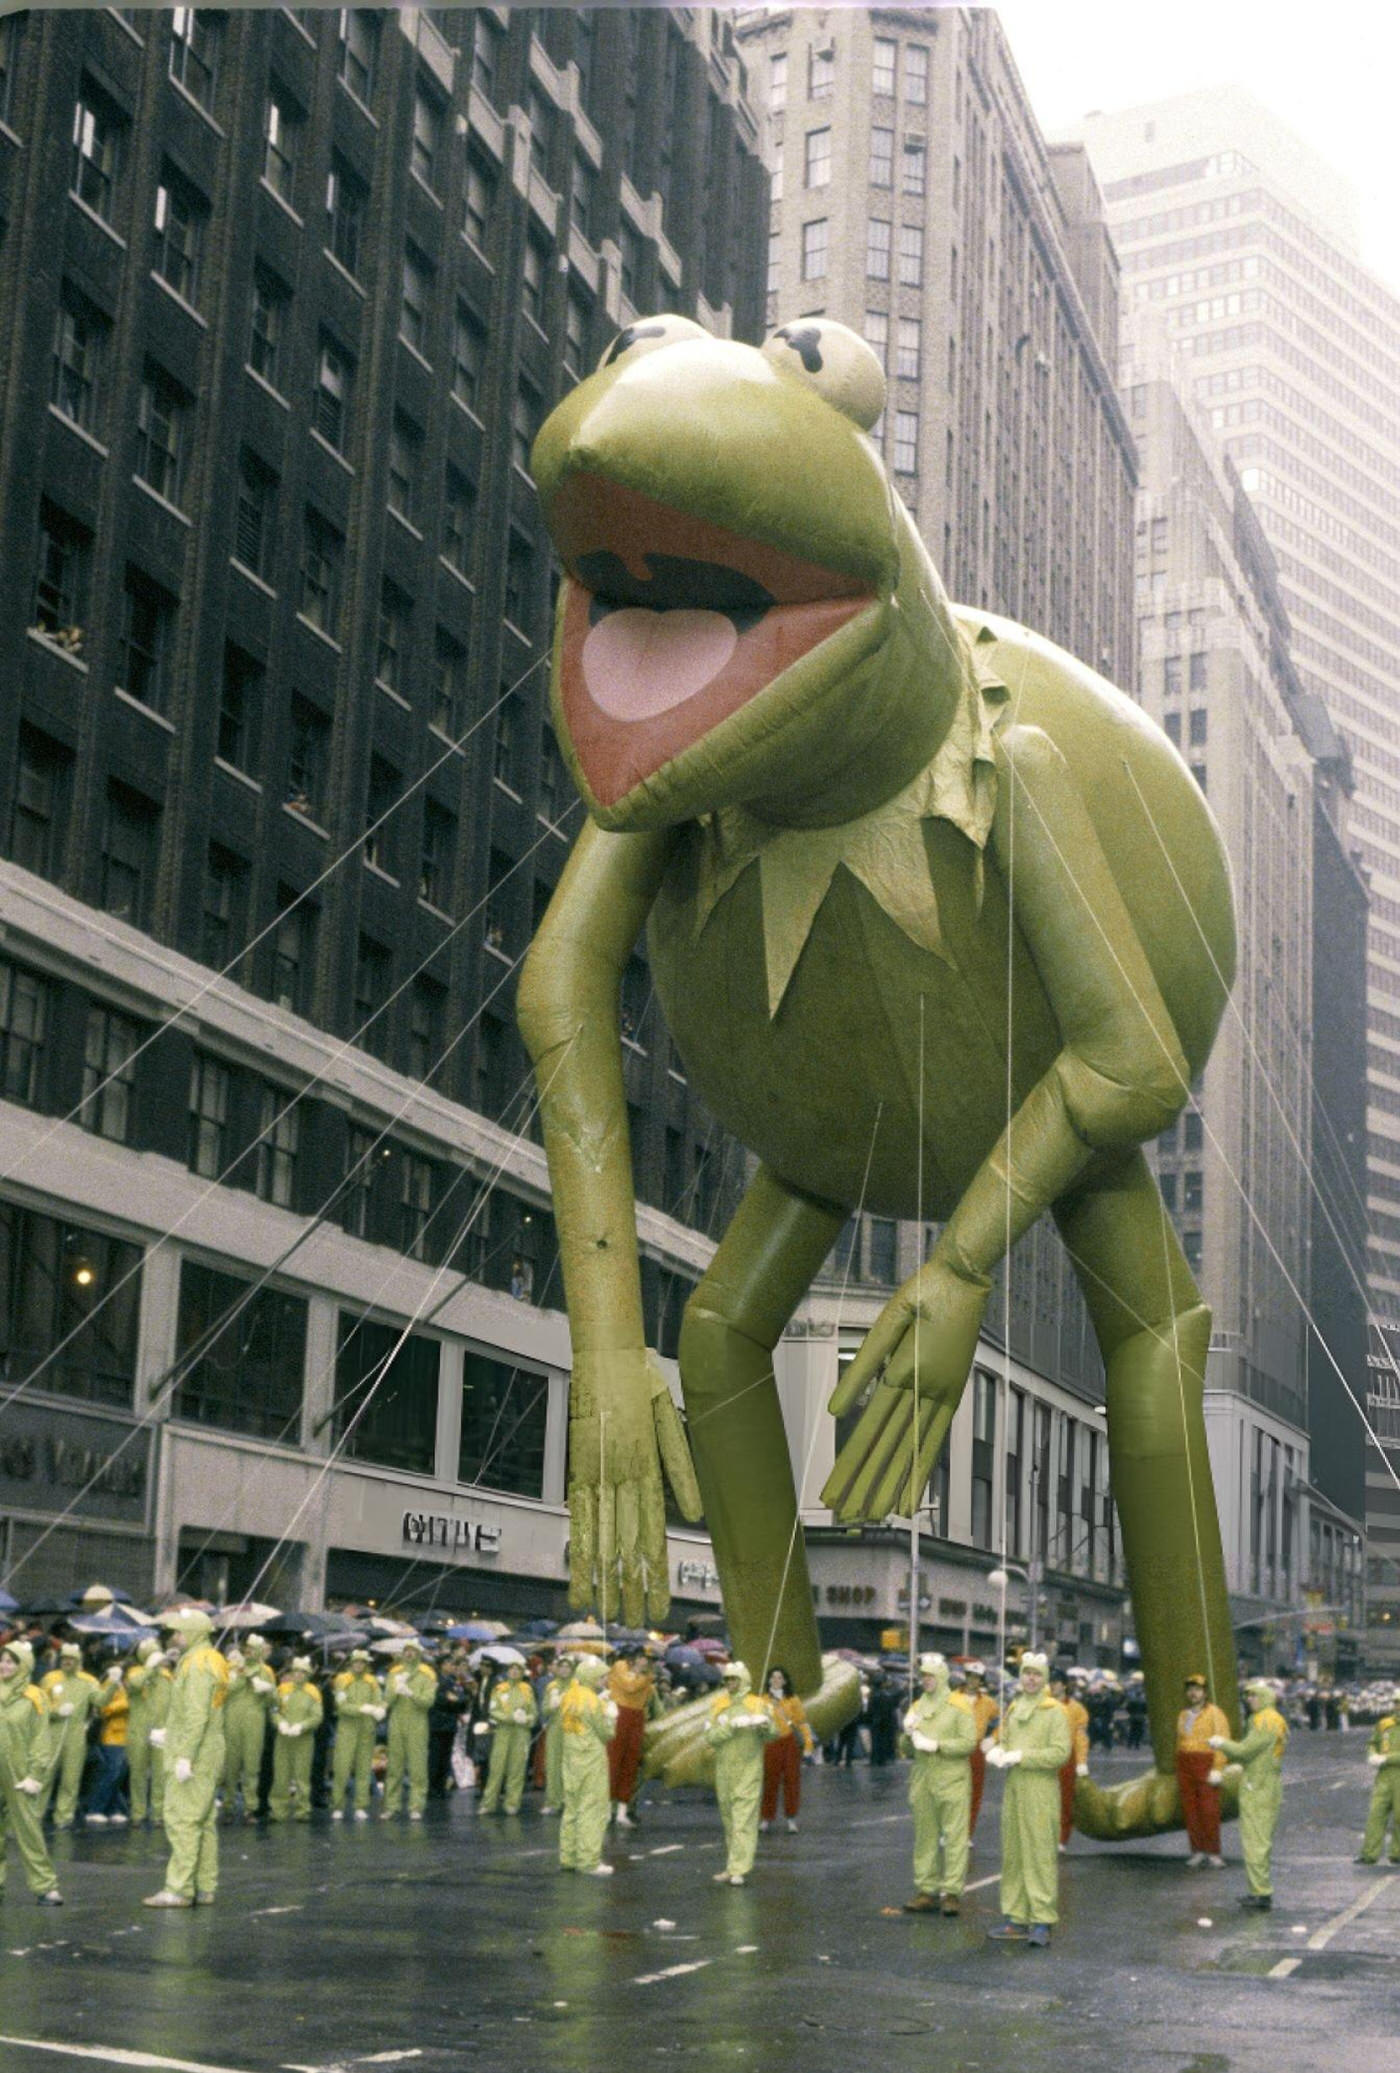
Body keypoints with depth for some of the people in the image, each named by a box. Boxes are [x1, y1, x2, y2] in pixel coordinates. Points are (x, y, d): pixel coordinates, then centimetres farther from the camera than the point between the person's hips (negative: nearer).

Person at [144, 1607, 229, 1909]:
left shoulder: (197, 1664, -15)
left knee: (182, 1820, -8)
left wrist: (185, 1756, -24)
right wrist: (170, 1735, 24)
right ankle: (204, 1888, 16)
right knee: (203, 1821, 12)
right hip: (208, 1754, 10)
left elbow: (197, 1714, -22)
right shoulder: (211, 1661, 16)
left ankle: (179, 1890, -8)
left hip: (194, 1756, -10)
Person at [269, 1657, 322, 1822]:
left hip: (303, 1739, -2)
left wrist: (301, 1726, -16)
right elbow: (274, 1711, 7)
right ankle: (278, 1810, 8)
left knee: (302, 1775, -2)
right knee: (281, 1774, 1)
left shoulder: (312, 1693, 4)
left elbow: (317, 1716, -2)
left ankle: (302, 1810, 3)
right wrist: (280, 1722, -13)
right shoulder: (283, 1689, 9)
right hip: (283, 1738, 2)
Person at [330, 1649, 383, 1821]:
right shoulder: (342, 1681, 1)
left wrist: (380, 1709, -22)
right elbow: (342, 1706, -9)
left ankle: (361, 1808, 7)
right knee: (341, 1769, -7)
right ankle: (337, 1807, 2)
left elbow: (379, 1701, 1)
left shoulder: (372, 1682, 10)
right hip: (347, 1728, -3)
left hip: (367, 1730, 3)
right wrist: (362, 1708, -20)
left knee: (364, 1769, 3)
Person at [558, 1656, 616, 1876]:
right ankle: (589, 1861, -4)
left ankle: (568, 1857, 20)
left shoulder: (568, 1698, 8)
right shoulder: (592, 1701, -16)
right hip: (592, 1761, -8)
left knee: (572, 1808, 15)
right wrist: (611, 1716, 4)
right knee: (592, 1810, -4)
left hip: (571, 1759, 8)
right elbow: (606, 1733, -14)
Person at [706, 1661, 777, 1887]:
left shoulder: (757, 1705, 1)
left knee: (744, 1820, -10)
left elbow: (772, 1735, -1)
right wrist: (732, 1725, -18)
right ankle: (732, 1866, 19)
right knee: (728, 1819, 9)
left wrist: (765, 1724, -23)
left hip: (749, 1770, -4)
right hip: (724, 1769, 4)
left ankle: (739, 1869, -13)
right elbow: (711, 1737, -2)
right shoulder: (718, 1706, 8)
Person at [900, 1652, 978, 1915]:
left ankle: (952, 1891, -3)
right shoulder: (917, 1707, 16)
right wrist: (909, 1736, -3)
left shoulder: (959, 1705, -2)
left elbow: (969, 1742, -12)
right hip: (922, 1780, 6)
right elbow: (908, 1751, 19)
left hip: (952, 1779, -6)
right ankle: (926, 1890, 12)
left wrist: (936, 1745, -17)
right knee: (925, 1837, 6)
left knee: (954, 1836, -6)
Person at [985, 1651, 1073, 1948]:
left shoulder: (1055, 1712, -5)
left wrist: (1021, 1756, -17)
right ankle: (1016, 1919, 14)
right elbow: (1003, 1742, 23)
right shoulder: (1013, 1709, 16)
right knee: (1013, 1854, 8)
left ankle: (1042, 1922, -5)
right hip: (1013, 1790, 7)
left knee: (1041, 1856, -7)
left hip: (1041, 1792, -7)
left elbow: (1060, 1752, -14)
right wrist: (997, 1752, -1)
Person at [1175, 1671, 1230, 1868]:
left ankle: (1213, 1853, 2)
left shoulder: (1214, 1713, -5)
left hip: (1207, 1765, -5)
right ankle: (1197, 1851, 11)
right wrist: (1179, 1769, 13)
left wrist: (1217, 1769, -17)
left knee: (1209, 1810, -7)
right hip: (1185, 1764, 5)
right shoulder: (1183, 1715, 13)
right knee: (1190, 1809, 3)